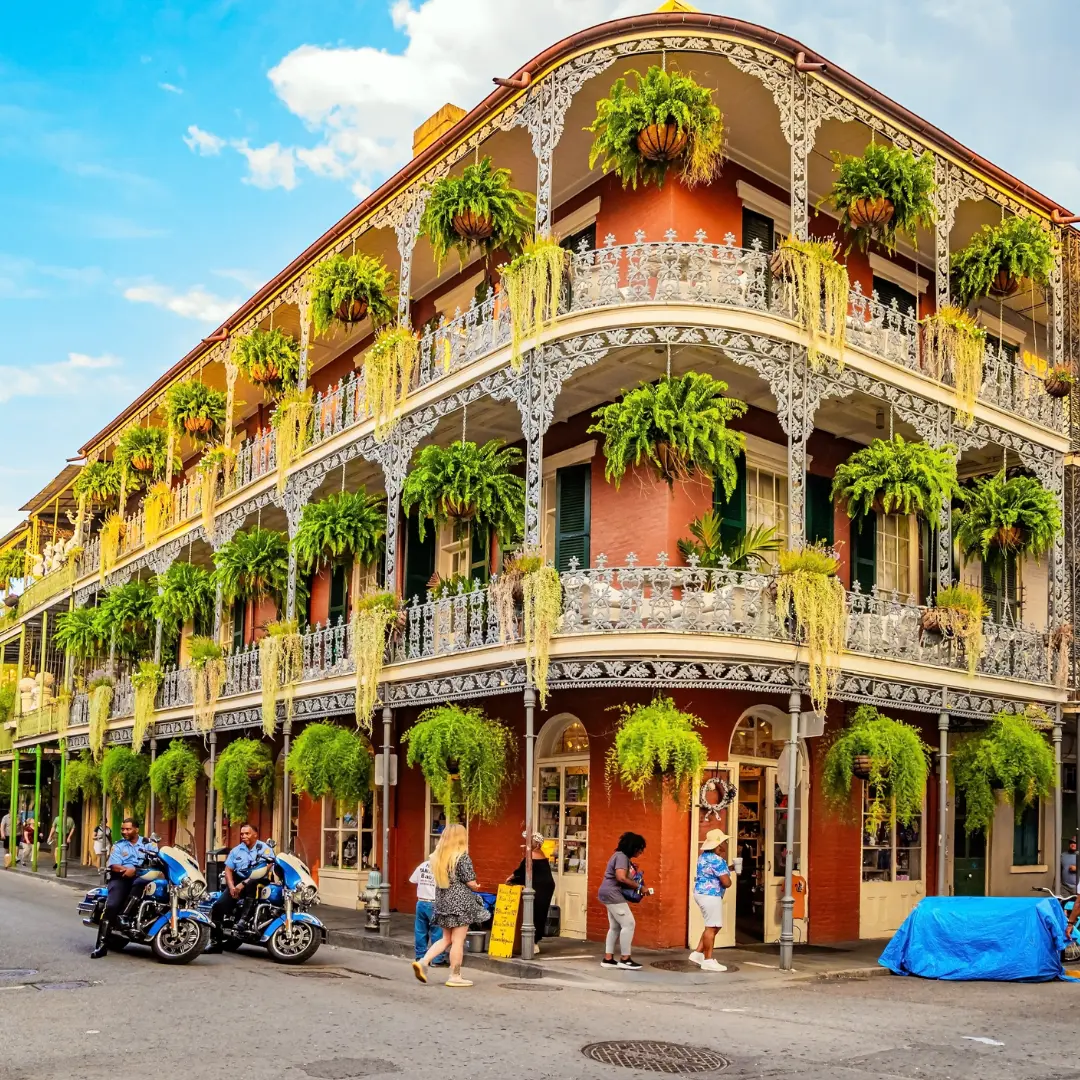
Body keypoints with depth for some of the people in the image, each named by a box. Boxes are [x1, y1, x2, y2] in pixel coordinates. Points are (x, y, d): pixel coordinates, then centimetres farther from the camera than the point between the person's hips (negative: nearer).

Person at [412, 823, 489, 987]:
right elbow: (470, 882, -14)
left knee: (446, 939, 17)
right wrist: (476, 887, 8)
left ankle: (423, 961, 3)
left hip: (443, 900, 7)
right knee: (458, 941, 1)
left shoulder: (437, 856, 7)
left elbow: (439, 879, 13)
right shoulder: (462, 857, -13)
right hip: (460, 901, -7)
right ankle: (455, 977, 6)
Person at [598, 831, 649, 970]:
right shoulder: (622, 857, -16)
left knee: (615, 926, 12)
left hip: (613, 895, 11)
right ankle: (625, 959, -7)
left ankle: (608, 959, 13)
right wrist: (639, 887, -21)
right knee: (628, 923, -10)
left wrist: (639, 888, 0)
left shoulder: (624, 857, 17)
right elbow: (621, 878, -27)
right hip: (612, 894, -11)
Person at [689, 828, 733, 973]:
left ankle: (697, 953, 18)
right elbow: (726, 883, -21)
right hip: (711, 896, -10)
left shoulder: (703, 856, 12)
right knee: (711, 927, -4)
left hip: (702, 893, 10)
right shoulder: (717, 860, -19)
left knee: (713, 926, 17)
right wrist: (728, 880, 3)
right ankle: (708, 961, 0)